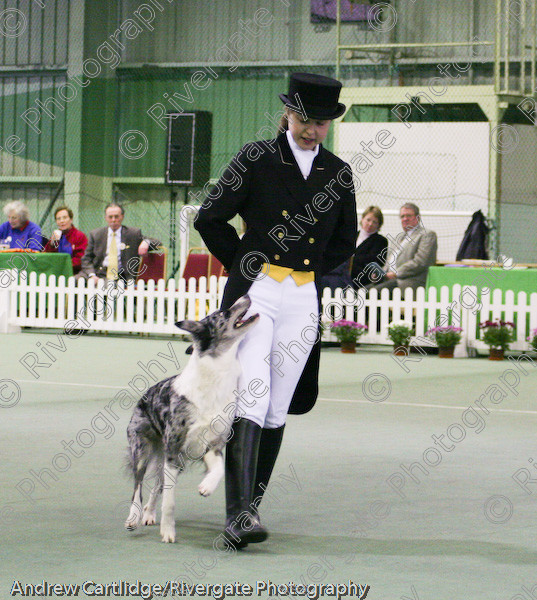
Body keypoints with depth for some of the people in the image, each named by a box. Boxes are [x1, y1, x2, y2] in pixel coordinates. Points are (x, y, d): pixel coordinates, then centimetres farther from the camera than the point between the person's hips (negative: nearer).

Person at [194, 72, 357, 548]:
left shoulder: (338, 173, 10)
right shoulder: (257, 159, 0)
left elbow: (345, 241, 22)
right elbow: (210, 218, 4)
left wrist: (311, 269, 13)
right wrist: (243, 264, 7)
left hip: (304, 301, 4)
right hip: (254, 293, -4)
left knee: (277, 410, 5)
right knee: (250, 399, -16)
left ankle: (251, 505, 16)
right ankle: (238, 513, -22)